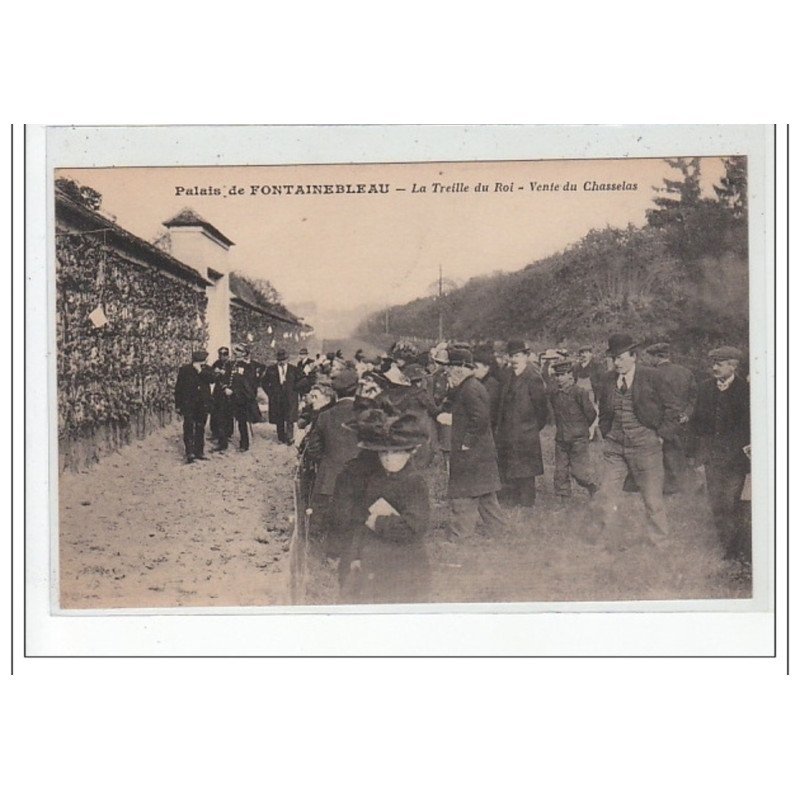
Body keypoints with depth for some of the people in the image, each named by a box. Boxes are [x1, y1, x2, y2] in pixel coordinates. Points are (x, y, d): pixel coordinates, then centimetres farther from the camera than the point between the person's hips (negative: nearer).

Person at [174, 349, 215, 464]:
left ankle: (199, 452, 17)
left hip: (203, 405, 3)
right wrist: (178, 405, -1)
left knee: (200, 428, 9)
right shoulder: (184, 369, 0)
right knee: (189, 427, -11)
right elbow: (178, 388, 2)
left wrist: (200, 371, -19)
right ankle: (190, 453, -13)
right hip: (188, 403, -3)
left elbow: (212, 379, -11)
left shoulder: (207, 369, 8)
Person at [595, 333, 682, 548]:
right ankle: (614, 543, 11)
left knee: (653, 498, 3)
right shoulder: (608, 381, 7)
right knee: (606, 496, 1)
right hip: (614, 446, 4)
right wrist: (606, 435, 10)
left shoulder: (652, 377, -7)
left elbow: (672, 409, -1)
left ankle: (659, 543, 17)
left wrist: (661, 435, -5)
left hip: (645, 445, -4)